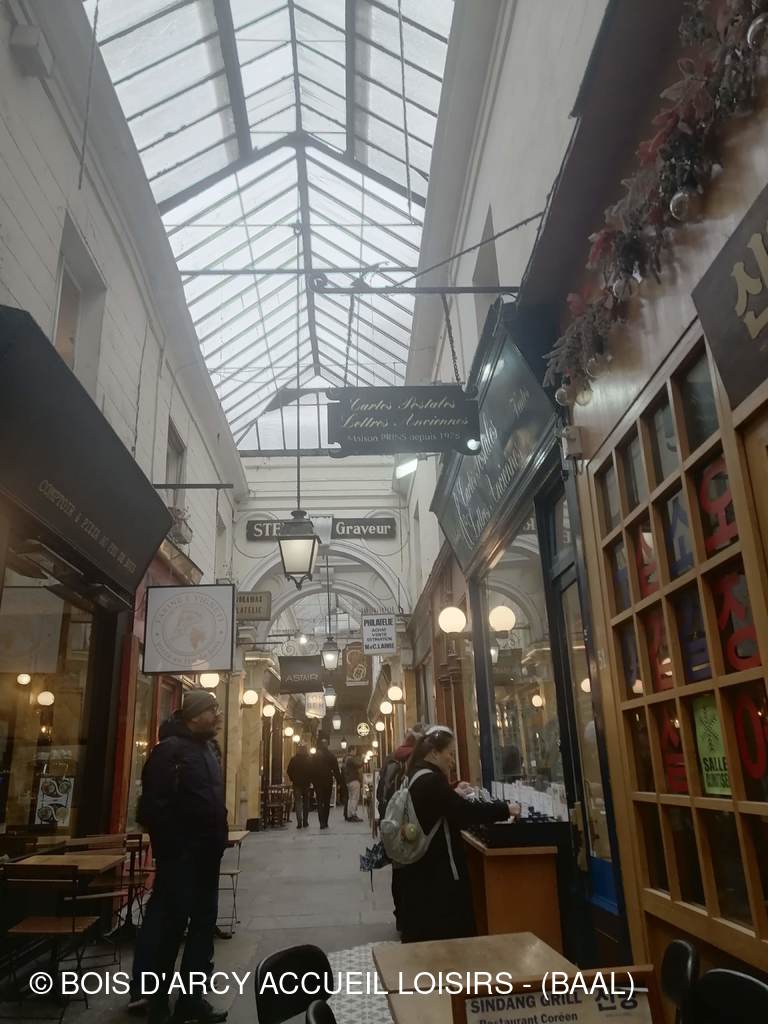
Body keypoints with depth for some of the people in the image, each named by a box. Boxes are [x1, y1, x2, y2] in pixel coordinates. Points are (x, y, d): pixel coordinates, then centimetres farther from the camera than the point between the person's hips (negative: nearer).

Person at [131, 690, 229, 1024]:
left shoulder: (207, 749, 13)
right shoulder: (170, 749, -15)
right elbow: (154, 805, -21)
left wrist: (218, 839, 14)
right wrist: (171, 846, -20)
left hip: (205, 854, 9)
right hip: (180, 855, -9)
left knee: (203, 924, 14)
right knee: (168, 923, 0)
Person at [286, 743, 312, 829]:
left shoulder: (293, 759, -4)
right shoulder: (309, 760, -6)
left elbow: (288, 771, 0)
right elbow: (312, 771, -5)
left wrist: (292, 780, 11)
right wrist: (310, 780, 8)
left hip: (296, 783, 0)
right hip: (306, 784, 1)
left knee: (298, 802, 0)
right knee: (306, 803, 13)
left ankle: (299, 822, -13)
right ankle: (305, 822, 17)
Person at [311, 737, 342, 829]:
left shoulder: (314, 756, 1)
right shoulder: (331, 756, -2)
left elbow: (312, 770, 2)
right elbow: (336, 770, -3)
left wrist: (312, 781, 8)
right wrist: (339, 782, 0)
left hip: (317, 783, 0)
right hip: (328, 782, 0)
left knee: (319, 802, 2)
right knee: (327, 802, 11)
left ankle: (322, 822, -12)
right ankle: (325, 822, 11)